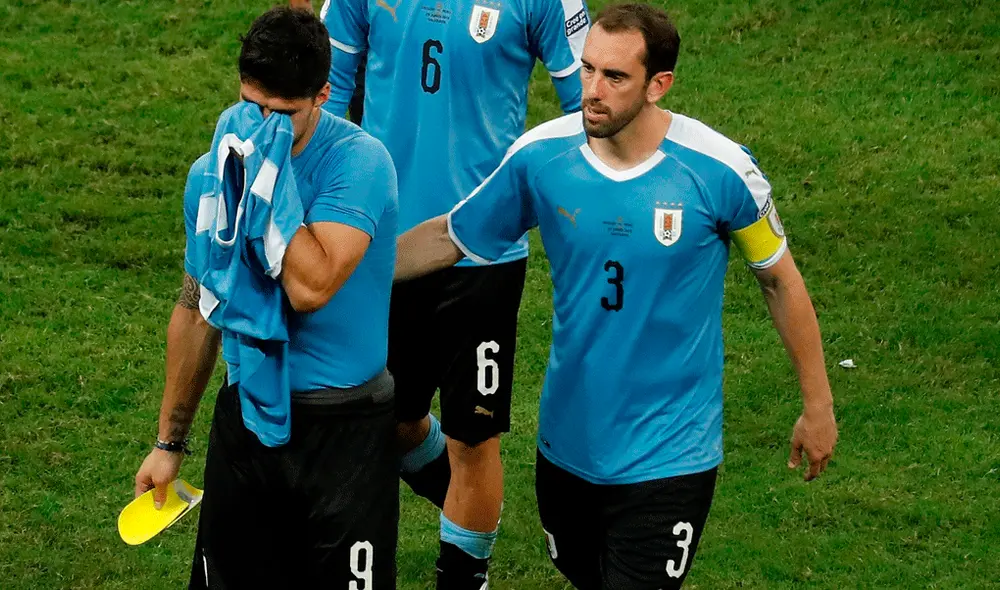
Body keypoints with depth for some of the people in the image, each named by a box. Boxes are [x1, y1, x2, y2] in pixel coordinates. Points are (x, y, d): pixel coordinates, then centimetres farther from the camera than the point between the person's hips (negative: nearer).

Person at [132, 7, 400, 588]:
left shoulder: (359, 162, -16)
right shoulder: (210, 175, 1)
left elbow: (310, 289, -29)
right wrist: (170, 441, 16)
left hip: (346, 426, -5)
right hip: (246, 416, 5)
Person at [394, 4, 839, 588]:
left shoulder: (719, 169, -17)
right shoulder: (541, 156, -10)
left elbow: (780, 279, -2)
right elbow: (448, 238, 4)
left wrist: (818, 405, 5)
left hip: (668, 457, -4)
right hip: (567, 446, 4)